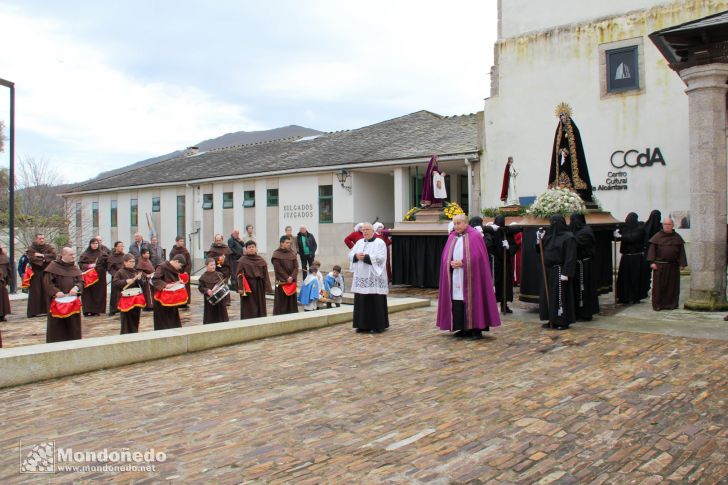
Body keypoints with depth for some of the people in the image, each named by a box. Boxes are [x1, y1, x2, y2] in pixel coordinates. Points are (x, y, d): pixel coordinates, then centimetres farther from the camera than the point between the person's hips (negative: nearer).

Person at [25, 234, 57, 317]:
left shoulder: (49, 247, 9)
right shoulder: (31, 248, 4)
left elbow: (53, 255, -9)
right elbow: (31, 258, -13)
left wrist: (41, 255, -11)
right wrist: (44, 259, -11)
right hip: (35, 273, -1)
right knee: (35, 292, -3)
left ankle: (47, 309, 1)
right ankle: (35, 311, -1)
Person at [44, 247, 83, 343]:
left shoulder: (75, 268, 12)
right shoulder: (53, 266, -4)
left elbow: (81, 281, 8)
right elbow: (47, 282, -8)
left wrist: (76, 288, -14)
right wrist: (56, 292, -21)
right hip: (57, 300, -4)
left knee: (72, 324, 6)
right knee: (57, 324, -2)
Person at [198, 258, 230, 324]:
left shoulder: (219, 275, 5)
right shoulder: (203, 277, -4)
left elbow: (223, 284, 8)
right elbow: (200, 287, -4)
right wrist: (207, 290, -21)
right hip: (209, 299, -3)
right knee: (210, 316, 3)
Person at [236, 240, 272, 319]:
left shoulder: (261, 260, 6)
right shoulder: (242, 261, -4)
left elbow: (265, 275, 7)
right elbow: (239, 275, -8)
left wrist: (268, 287, 0)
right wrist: (240, 288, -18)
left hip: (259, 286, 4)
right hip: (248, 286, -4)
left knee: (260, 306, 9)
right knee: (249, 308, -1)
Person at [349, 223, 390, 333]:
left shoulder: (379, 243, -3)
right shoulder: (359, 242, 15)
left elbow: (381, 257, -15)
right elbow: (350, 255, 10)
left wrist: (365, 257, -19)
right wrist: (356, 256, -12)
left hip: (374, 277, -5)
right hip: (361, 277, 6)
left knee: (375, 302, -3)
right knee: (362, 301, 6)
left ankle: (378, 325, 6)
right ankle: (363, 325, 13)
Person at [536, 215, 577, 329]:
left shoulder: (568, 237, -11)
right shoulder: (549, 235, 11)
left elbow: (570, 257, -17)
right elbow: (540, 250, 16)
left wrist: (566, 273, -22)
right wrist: (539, 241, -2)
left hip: (559, 271, -8)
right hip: (549, 270, 8)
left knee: (560, 296, -4)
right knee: (547, 295, 10)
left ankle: (563, 322, 5)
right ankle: (552, 320, 18)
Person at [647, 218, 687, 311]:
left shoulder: (677, 237, 8)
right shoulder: (657, 236, 2)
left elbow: (681, 251, 7)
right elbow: (652, 249, -1)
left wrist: (682, 264, -1)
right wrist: (652, 262, -11)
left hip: (673, 266, 2)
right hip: (659, 266, -2)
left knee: (672, 286, 6)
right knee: (658, 285, -1)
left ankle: (671, 304, 16)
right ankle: (657, 305, 6)